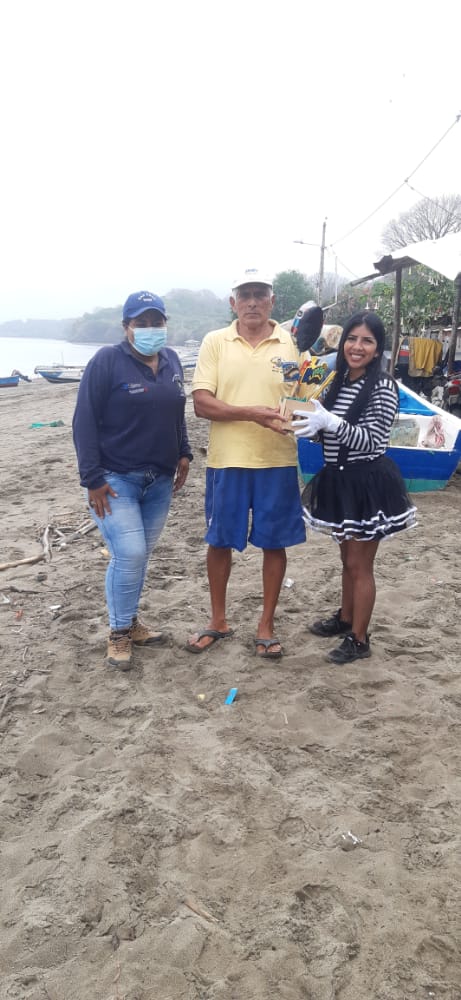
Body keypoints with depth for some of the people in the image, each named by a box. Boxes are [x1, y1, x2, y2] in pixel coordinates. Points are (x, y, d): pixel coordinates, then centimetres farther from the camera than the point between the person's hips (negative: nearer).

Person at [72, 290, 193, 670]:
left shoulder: (171, 361, 8)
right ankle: (120, 632, 8)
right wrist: (92, 479, -16)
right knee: (129, 554, -11)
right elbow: (85, 422, -12)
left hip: (160, 480, 6)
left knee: (140, 555, 12)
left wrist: (183, 454, 11)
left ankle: (131, 621, 29)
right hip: (115, 479, -5)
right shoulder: (107, 361, -11)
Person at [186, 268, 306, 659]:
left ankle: (266, 624, 24)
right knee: (220, 541, 10)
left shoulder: (291, 343, 2)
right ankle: (218, 621, 29)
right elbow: (201, 403, -7)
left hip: (278, 461, 0)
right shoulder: (215, 342, 0)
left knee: (274, 543, 7)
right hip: (227, 460, 0)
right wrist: (252, 413, -20)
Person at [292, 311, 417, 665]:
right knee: (348, 558, 21)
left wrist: (329, 422, -33)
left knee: (360, 564, 2)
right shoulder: (339, 381, 8)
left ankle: (359, 640, 15)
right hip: (340, 481, 7)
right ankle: (345, 618, 38)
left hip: (368, 483, -7)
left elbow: (371, 440, -21)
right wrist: (309, 421, -5)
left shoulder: (383, 386, -14)